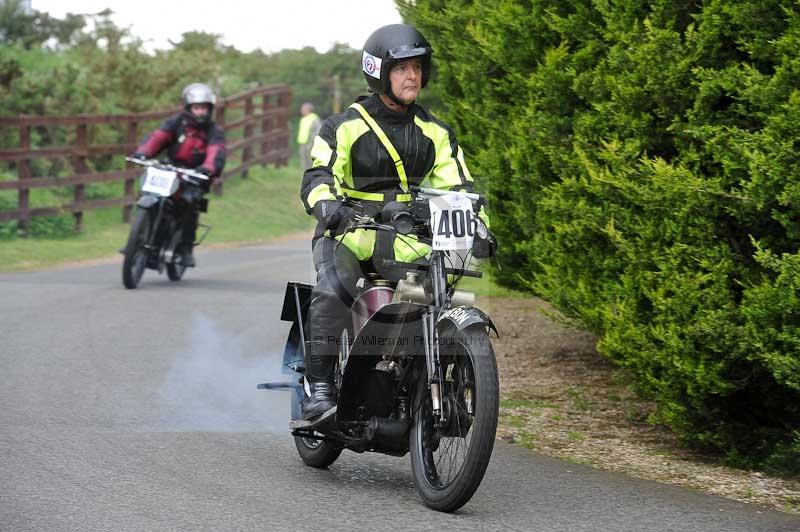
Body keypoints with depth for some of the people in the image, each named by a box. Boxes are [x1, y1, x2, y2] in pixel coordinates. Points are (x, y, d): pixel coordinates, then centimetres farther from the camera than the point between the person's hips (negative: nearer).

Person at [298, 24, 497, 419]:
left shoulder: (433, 132, 13)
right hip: (347, 229, -4)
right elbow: (318, 176, -11)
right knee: (332, 292, -32)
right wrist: (326, 204, -34)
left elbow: (456, 186, 11)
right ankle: (320, 386, -26)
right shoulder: (345, 126, -1)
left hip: (405, 238, 4)